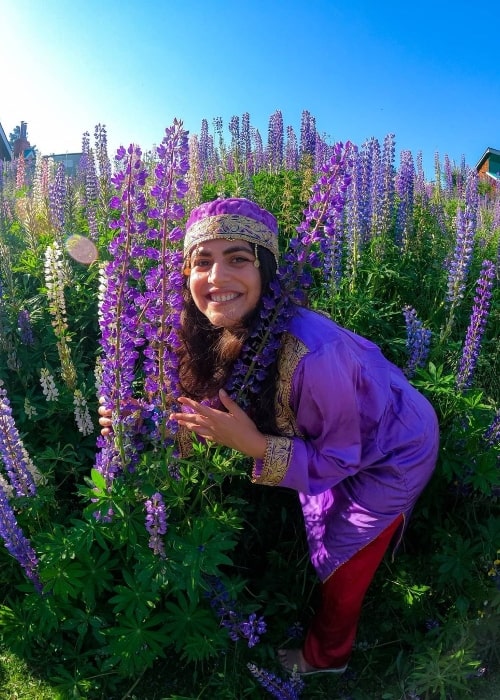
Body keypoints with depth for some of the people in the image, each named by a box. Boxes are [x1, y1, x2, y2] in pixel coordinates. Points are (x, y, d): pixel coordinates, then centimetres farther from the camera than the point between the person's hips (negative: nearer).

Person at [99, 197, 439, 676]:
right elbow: (216, 408, -6)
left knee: (341, 563, 14)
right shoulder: (222, 336, -20)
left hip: (394, 453, -6)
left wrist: (252, 444, -37)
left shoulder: (310, 353, -42)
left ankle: (324, 656, 49)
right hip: (337, 442, 6)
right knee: (328, 541, 27)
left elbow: (337, 460, -27)